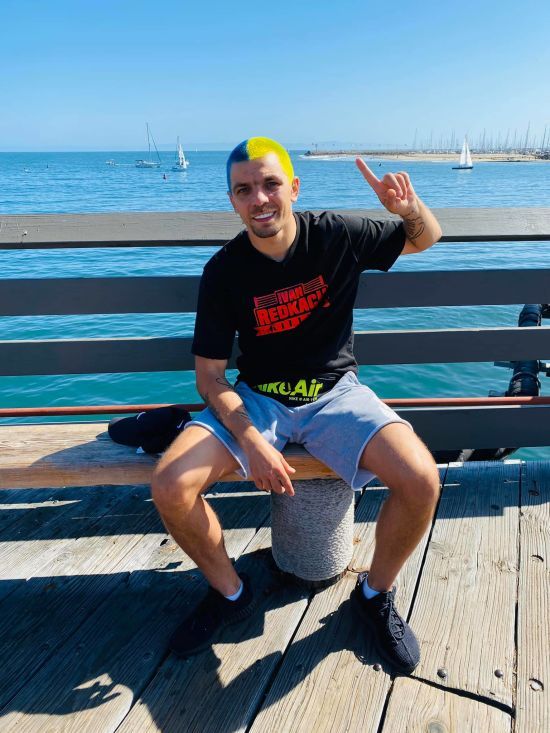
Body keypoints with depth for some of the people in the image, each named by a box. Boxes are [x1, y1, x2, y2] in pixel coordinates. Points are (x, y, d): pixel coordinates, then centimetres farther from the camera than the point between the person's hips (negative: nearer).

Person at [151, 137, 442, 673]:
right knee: (170, 487, -21)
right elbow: (209, 374, -7)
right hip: (256, 399, 0)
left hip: (334, 392, 1)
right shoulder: (224, 271, -9)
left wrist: (409, 208, -17)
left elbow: (426, 239, 9)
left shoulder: (336, 236, -6)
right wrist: (252, 442, -22)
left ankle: (376, 593, 8)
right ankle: (229, 592, 10)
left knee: (421, 481, -25)